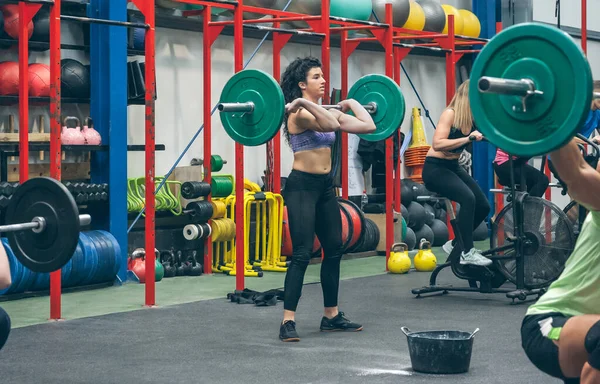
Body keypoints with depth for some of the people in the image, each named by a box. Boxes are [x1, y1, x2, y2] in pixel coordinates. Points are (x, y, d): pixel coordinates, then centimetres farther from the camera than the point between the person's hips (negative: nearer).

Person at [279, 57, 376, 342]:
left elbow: (368, 126, 6)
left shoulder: (326, 110, 10)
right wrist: (305, 103, -33)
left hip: (325, 186, 9)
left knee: (334, 250, 13)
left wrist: (352, 103, 19)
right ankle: (288, 322, -9)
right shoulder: (299, 113, -14)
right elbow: (331, 124, -33)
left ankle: (331, 316, 23)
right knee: (302, 254, -12)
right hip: (301, 186, -9)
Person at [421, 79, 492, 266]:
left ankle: (456, 244, 23)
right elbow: (437, 144, -30)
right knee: (467, 198, -29)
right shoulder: (450, 114, -18)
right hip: (435, 168, -8)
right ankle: (467, 253, -25)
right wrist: (467, 139, -34)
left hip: (453, 167, 8)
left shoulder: (474, 117, 3)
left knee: (483, 206, 4)